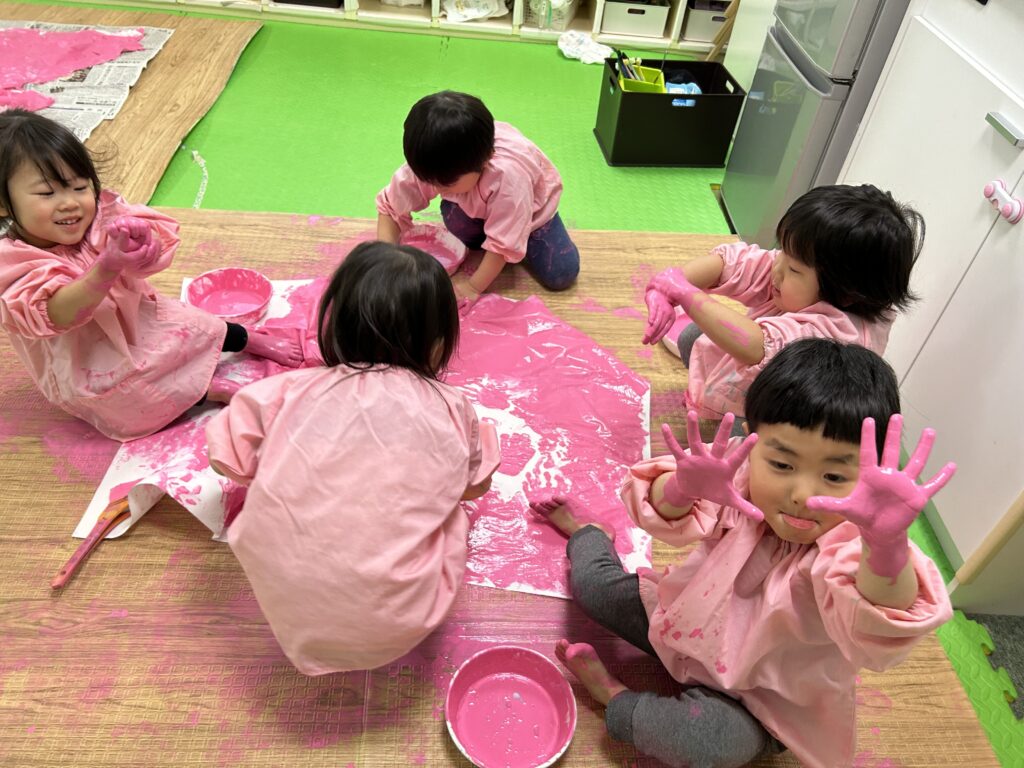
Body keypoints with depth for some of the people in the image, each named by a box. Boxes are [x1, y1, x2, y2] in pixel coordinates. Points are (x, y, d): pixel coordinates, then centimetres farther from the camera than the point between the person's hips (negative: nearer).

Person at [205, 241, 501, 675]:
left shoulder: (289, 393, -8)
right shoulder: (450, 410, -7)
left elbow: (227, 460, 6)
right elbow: (477, 486, 9)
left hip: (289, 616, 1)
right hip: (395, 628, -1)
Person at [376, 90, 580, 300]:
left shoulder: (508, 176, -46)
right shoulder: (434, 166, -32)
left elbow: (503, 242, -37)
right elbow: (390, 207, -22)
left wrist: (474, 286, -31)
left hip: (531, 207, -3)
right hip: (475, 207, 3)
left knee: (560, 275, -17)